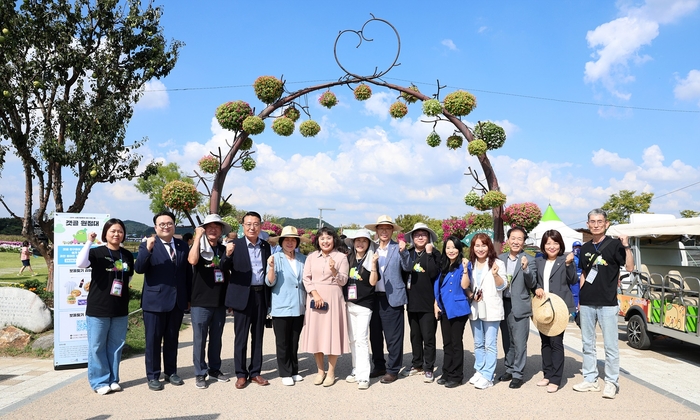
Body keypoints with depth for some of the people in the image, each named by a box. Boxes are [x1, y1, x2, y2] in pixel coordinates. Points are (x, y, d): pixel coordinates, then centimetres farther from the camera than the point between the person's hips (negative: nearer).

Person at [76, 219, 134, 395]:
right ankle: (100, 382, 13)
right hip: (98, 308, -4)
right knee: (97, 346, 2)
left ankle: (113, 379, 22)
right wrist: (89, 242, -27)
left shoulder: (127, 255, 7)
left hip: (120, 309, 4)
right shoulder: (96, 252, -6)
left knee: (115, 345, 11)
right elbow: (80, 263, -26)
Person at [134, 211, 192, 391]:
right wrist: (147, 249, -33)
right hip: (155, 300, -4)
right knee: (153, 339, 5)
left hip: (178, 301, 4)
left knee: (172, 339, 14)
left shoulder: (183, 246, 7)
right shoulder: (147, 245, -5)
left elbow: (188, 273, 10)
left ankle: (171, 372, 27)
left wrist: (190, 297, 11)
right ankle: (153, 376, 17)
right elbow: (139, 269, -18)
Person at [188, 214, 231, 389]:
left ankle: (214, 369, 26)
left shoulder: (224, 250, 9)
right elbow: (192, 260, -28)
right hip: (200, 302, -4)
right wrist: (198, 237, -24)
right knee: (200, 339, 2)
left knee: (216, 338, 13)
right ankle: (200, 373, 12)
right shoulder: (198, 247, -4)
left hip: (220, 302, 4)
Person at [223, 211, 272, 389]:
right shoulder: (235, 244, -5)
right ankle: (241, 374, 17)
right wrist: (228, 255, -32)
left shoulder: (266, 246, 7)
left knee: (258, 336, 12)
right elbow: (225, 268, -12)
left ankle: (255, 372, 23)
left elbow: (269, 270, 11)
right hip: (243, 296, -3)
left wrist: (270, 295, -2)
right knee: (241, 337, 6)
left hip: (261, 295, 4)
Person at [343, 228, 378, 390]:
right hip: (348, 304, 5)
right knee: (352, 340, 11)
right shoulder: (348, 258, 8)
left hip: (364, 305, -5)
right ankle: (356, 370, 22)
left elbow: (373, 282, -13)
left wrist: (373, 264, -23)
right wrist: (343, 299, 5)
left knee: (361, 339, -9)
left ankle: (363, 376, -6)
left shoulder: (370, 259, -4)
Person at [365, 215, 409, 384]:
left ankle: (393, 370, 13)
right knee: (375, 335, 14)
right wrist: (372, 263, -12)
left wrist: (403, 252, -28)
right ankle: (379, 366, 29)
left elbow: (407, 268, -14)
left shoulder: (398, 248, -2)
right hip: (374, 298, 5)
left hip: (392, 298, -5)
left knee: (393, 336, 1)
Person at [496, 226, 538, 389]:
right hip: (504, 304, 4)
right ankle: (509, 369, 27)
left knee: (519, 342, -1)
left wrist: (525, 268, -24)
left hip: (520, 306, -4)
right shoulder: (500, 258, 8)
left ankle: (517, 374, 8)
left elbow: (532, 284, -11)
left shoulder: (529, 260, -5)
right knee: (508, 341, 15)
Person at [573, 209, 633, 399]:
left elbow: (630, 267, -12)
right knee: (587, 344, 11)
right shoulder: (585, 248, 12)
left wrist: (626, 247, -25)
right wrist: (580, 299, 14)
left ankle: (612, 382, 10)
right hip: (586, 303, 5)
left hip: (607, 303, -5)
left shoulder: (614, 244, -2)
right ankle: (590, 379, 20)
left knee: (610, 345, 0)